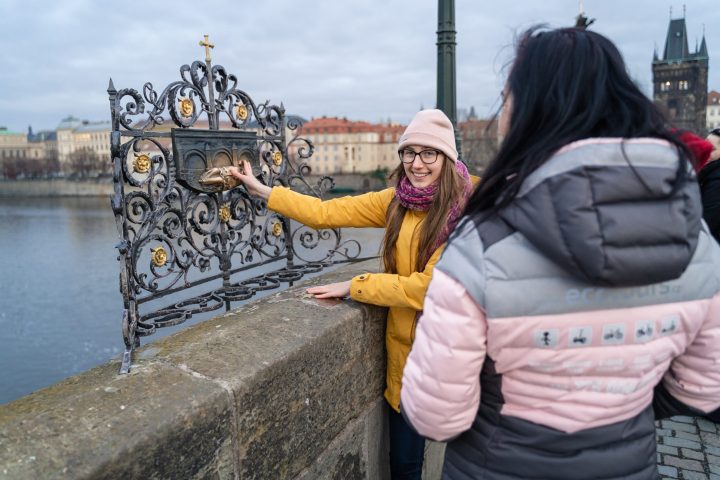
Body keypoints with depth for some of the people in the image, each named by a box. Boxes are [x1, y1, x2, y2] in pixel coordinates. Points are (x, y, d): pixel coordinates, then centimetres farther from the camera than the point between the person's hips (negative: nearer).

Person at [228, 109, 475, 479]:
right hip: (404, 345, 5)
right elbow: (325, 213, -1)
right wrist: (261, 190, 0)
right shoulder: (397, 201, 0)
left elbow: (427, 287, -22)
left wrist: (356, 286, -15)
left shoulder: (463, 211, -18)